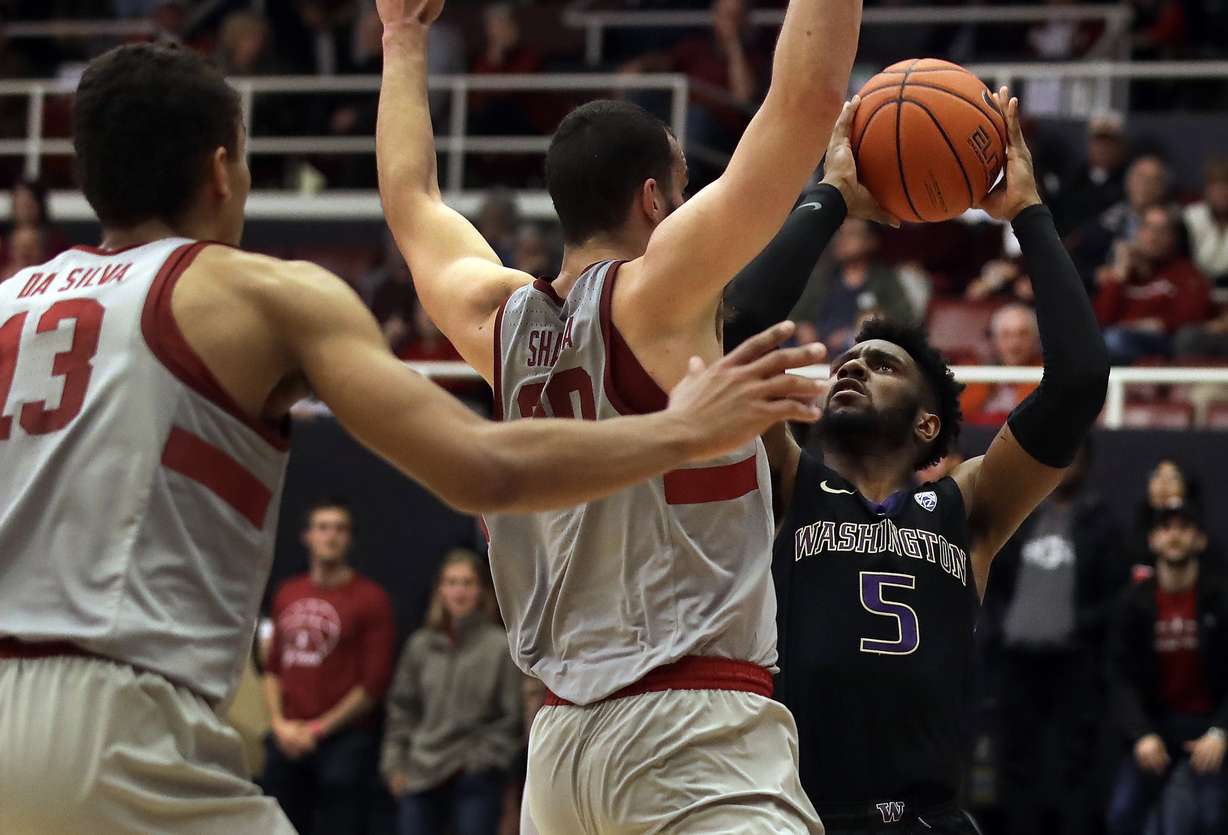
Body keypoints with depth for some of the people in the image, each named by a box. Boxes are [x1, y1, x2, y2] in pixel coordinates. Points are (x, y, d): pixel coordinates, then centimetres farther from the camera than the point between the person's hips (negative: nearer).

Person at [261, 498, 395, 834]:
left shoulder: (370, 598, -2)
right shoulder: (288, 594, 14)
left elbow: (374, 683, -6)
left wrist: (319, 729, -8)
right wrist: (279, 723, 2)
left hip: (343, 742, -5)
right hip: (287, 741, 5)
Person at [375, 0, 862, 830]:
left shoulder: (500, 320, 12)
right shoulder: (656, 294, -6)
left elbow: (412, 199, 31)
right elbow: (808, 99, -10)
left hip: (564, 735, 8)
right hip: (692, 730, -8)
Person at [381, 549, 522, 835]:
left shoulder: (500, 646, -3)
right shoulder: (420, 645, 9)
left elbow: (513, 715, -2)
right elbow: (402, 707, 12)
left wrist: (486, 757, -9)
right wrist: (395, 763, 4)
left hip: (477, 778, -4)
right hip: (422, 777, 4)